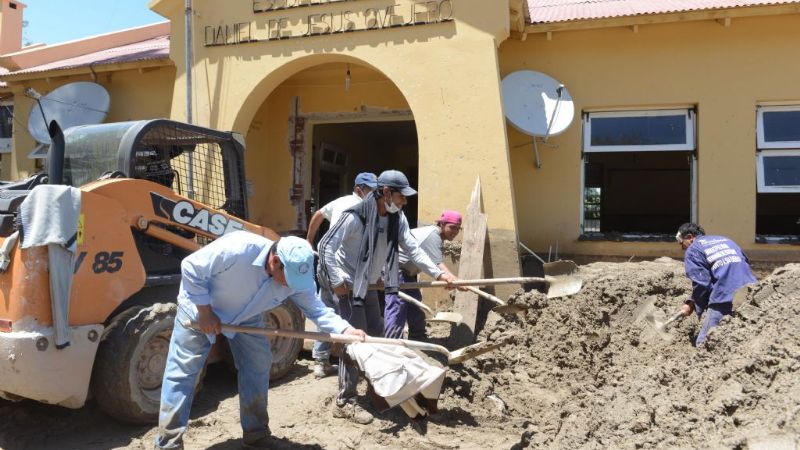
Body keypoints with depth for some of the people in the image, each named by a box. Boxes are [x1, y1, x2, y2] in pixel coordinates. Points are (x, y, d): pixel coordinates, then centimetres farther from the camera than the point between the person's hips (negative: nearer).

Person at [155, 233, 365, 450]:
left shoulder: (298, 275, -24)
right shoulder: (237, 248, -41)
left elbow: (317, 309, -17)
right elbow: (190, 268, -30)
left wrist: (346, 330, -34)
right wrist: (205, 312, -26)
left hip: (246, 318, 4)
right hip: (199, 307, -4)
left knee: (257, 369, 1)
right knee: (181, 372, -5)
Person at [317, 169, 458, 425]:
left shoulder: (397, 218, -3)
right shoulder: (356, 217, -25)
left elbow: (412, 249, -6)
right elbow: (326, 246, -20)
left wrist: (438, 273, -15)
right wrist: (337, 281, -22)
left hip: (369, 284, 8)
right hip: (348, 284, -8)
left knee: (376, 332, 15)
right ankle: (345, 402, -2)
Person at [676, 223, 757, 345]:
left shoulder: (692, 250, 4)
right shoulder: (725, 239, 26)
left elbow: (701, 284, -5)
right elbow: (746, 263, 27)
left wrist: (692, 304, 10)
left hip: (725, 301, -7)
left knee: (703, 344, -4)